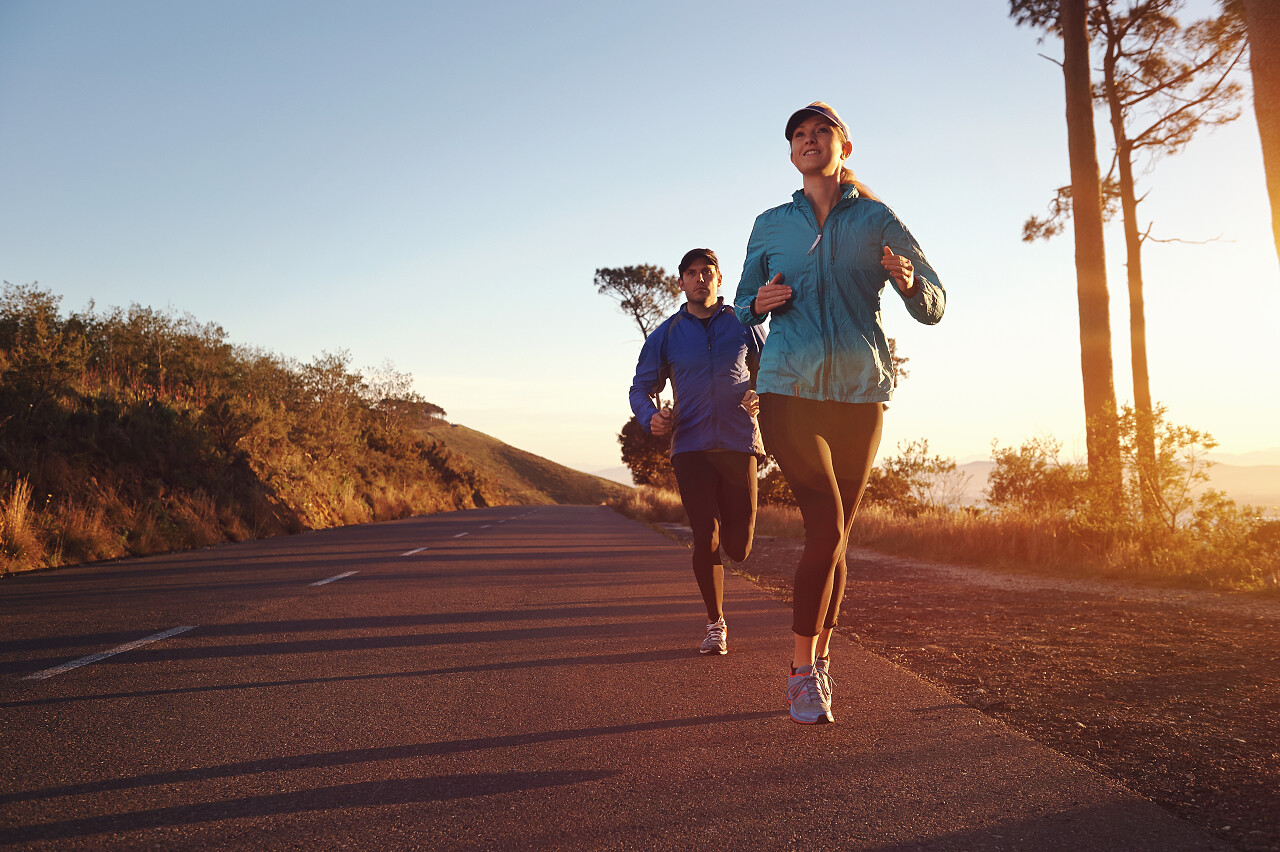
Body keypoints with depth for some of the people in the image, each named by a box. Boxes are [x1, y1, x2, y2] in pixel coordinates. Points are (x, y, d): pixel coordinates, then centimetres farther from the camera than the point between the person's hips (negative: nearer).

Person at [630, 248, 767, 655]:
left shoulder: (743, 324, 8)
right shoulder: (666, 335, 8)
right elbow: (640, 388, 13)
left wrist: (762, 397, -7)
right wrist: (651, 417, -10)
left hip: (739, 443, 0)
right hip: (691, 447, 0)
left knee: (738, 547, 0)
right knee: (706, 538, -9)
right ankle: (715, 625, 10)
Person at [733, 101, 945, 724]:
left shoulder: (878, 222, 7)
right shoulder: (771, 225, 10)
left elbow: (933, 307, 5)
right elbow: (744, 304, 19)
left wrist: (908, 279, -17)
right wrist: (761, 303, -4)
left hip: (860, 393, 1)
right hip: (790, 389, -1)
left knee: (833, 536, 7)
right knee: (827, 529, -14)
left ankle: (819, 661, 24)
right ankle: (803, 671, -2)